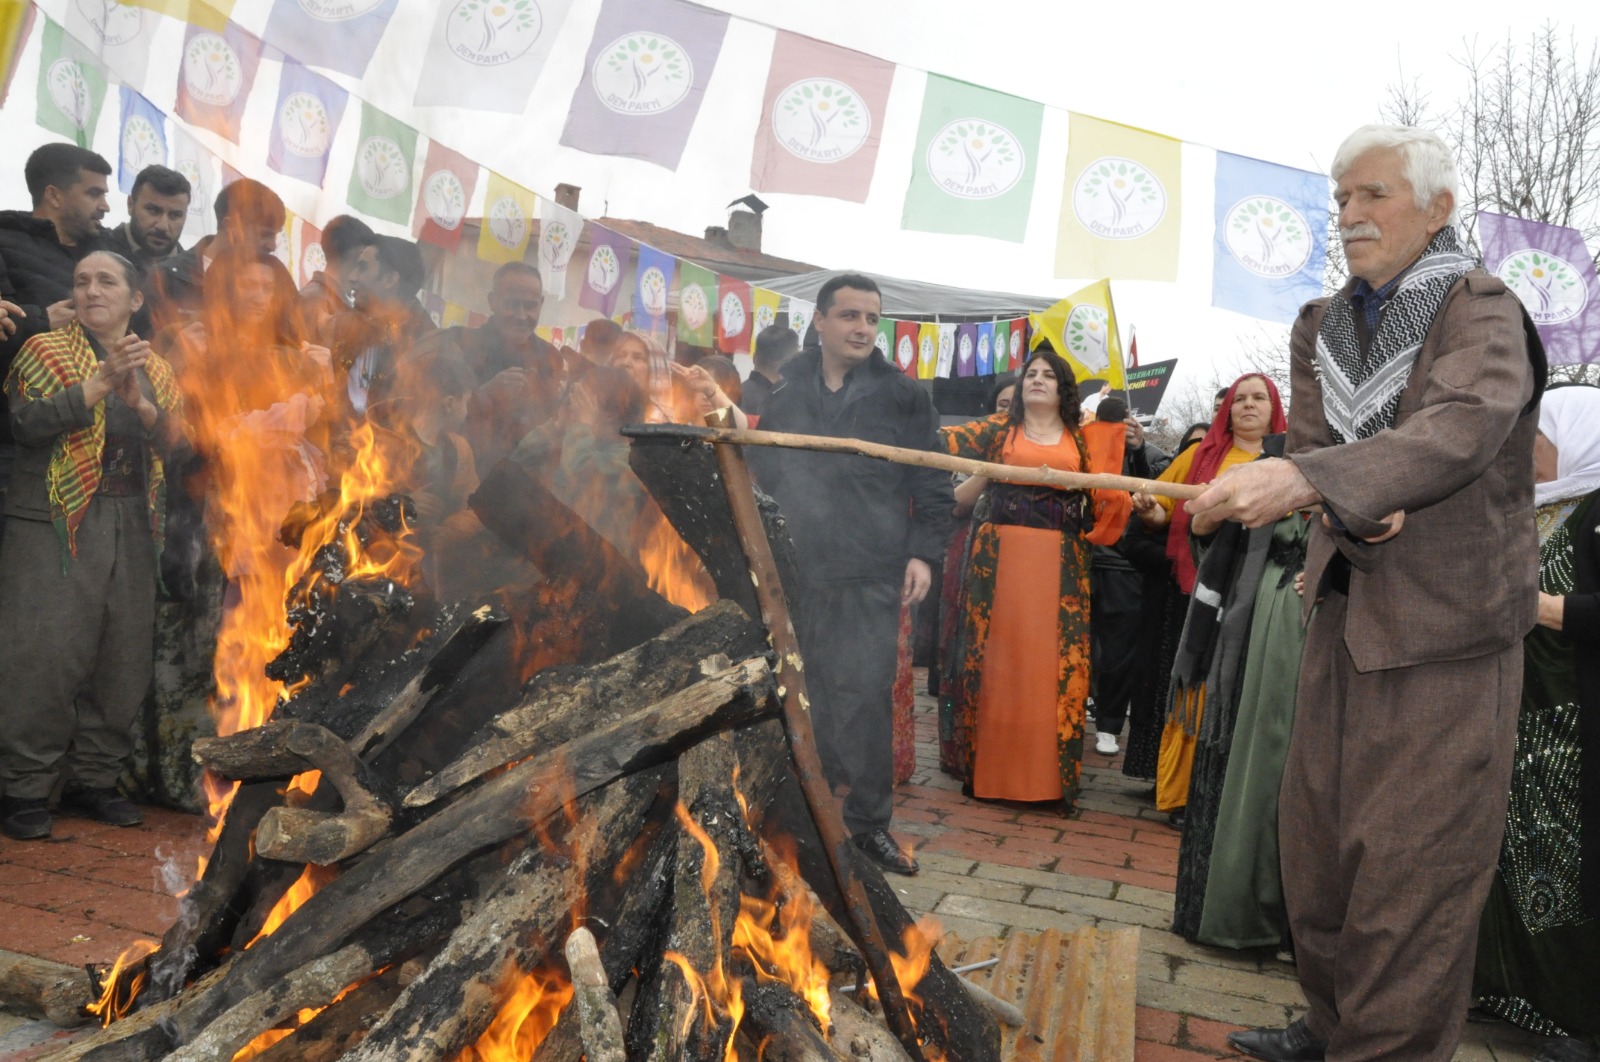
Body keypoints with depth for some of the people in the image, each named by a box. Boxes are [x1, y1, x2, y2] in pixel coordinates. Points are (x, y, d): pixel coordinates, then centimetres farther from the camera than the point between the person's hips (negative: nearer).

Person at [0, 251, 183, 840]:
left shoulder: (155, 368, 18)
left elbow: (177, 440, 7)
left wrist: (143, 406, -11)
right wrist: (100, 384, -19)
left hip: (132, 526, 4)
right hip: (54, 523, -4)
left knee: (124, 657, 4)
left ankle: (94, 779, 17)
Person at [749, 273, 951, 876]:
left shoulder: (903, 395, 5)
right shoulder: (784, 391, 9)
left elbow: (932, 484, 6)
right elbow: (761, 474, 15)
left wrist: (922, 553, -3)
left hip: (872, 577, -2)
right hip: (796, 572, 2)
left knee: (864, 695, -4)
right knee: (806, 695, 6)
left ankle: (870, 823, 9)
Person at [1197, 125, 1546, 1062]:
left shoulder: (1482, 309, -8)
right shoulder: (1323, 326, 11)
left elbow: (1463, 427, -27)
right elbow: (1312, 449, 6)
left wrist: (1307, 480, -41)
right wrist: (1358, 509, -17)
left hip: (1445, 626, -6)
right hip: (1343, 614, 6)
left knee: (1410, 863, -3)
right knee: (1317, 838, 14)